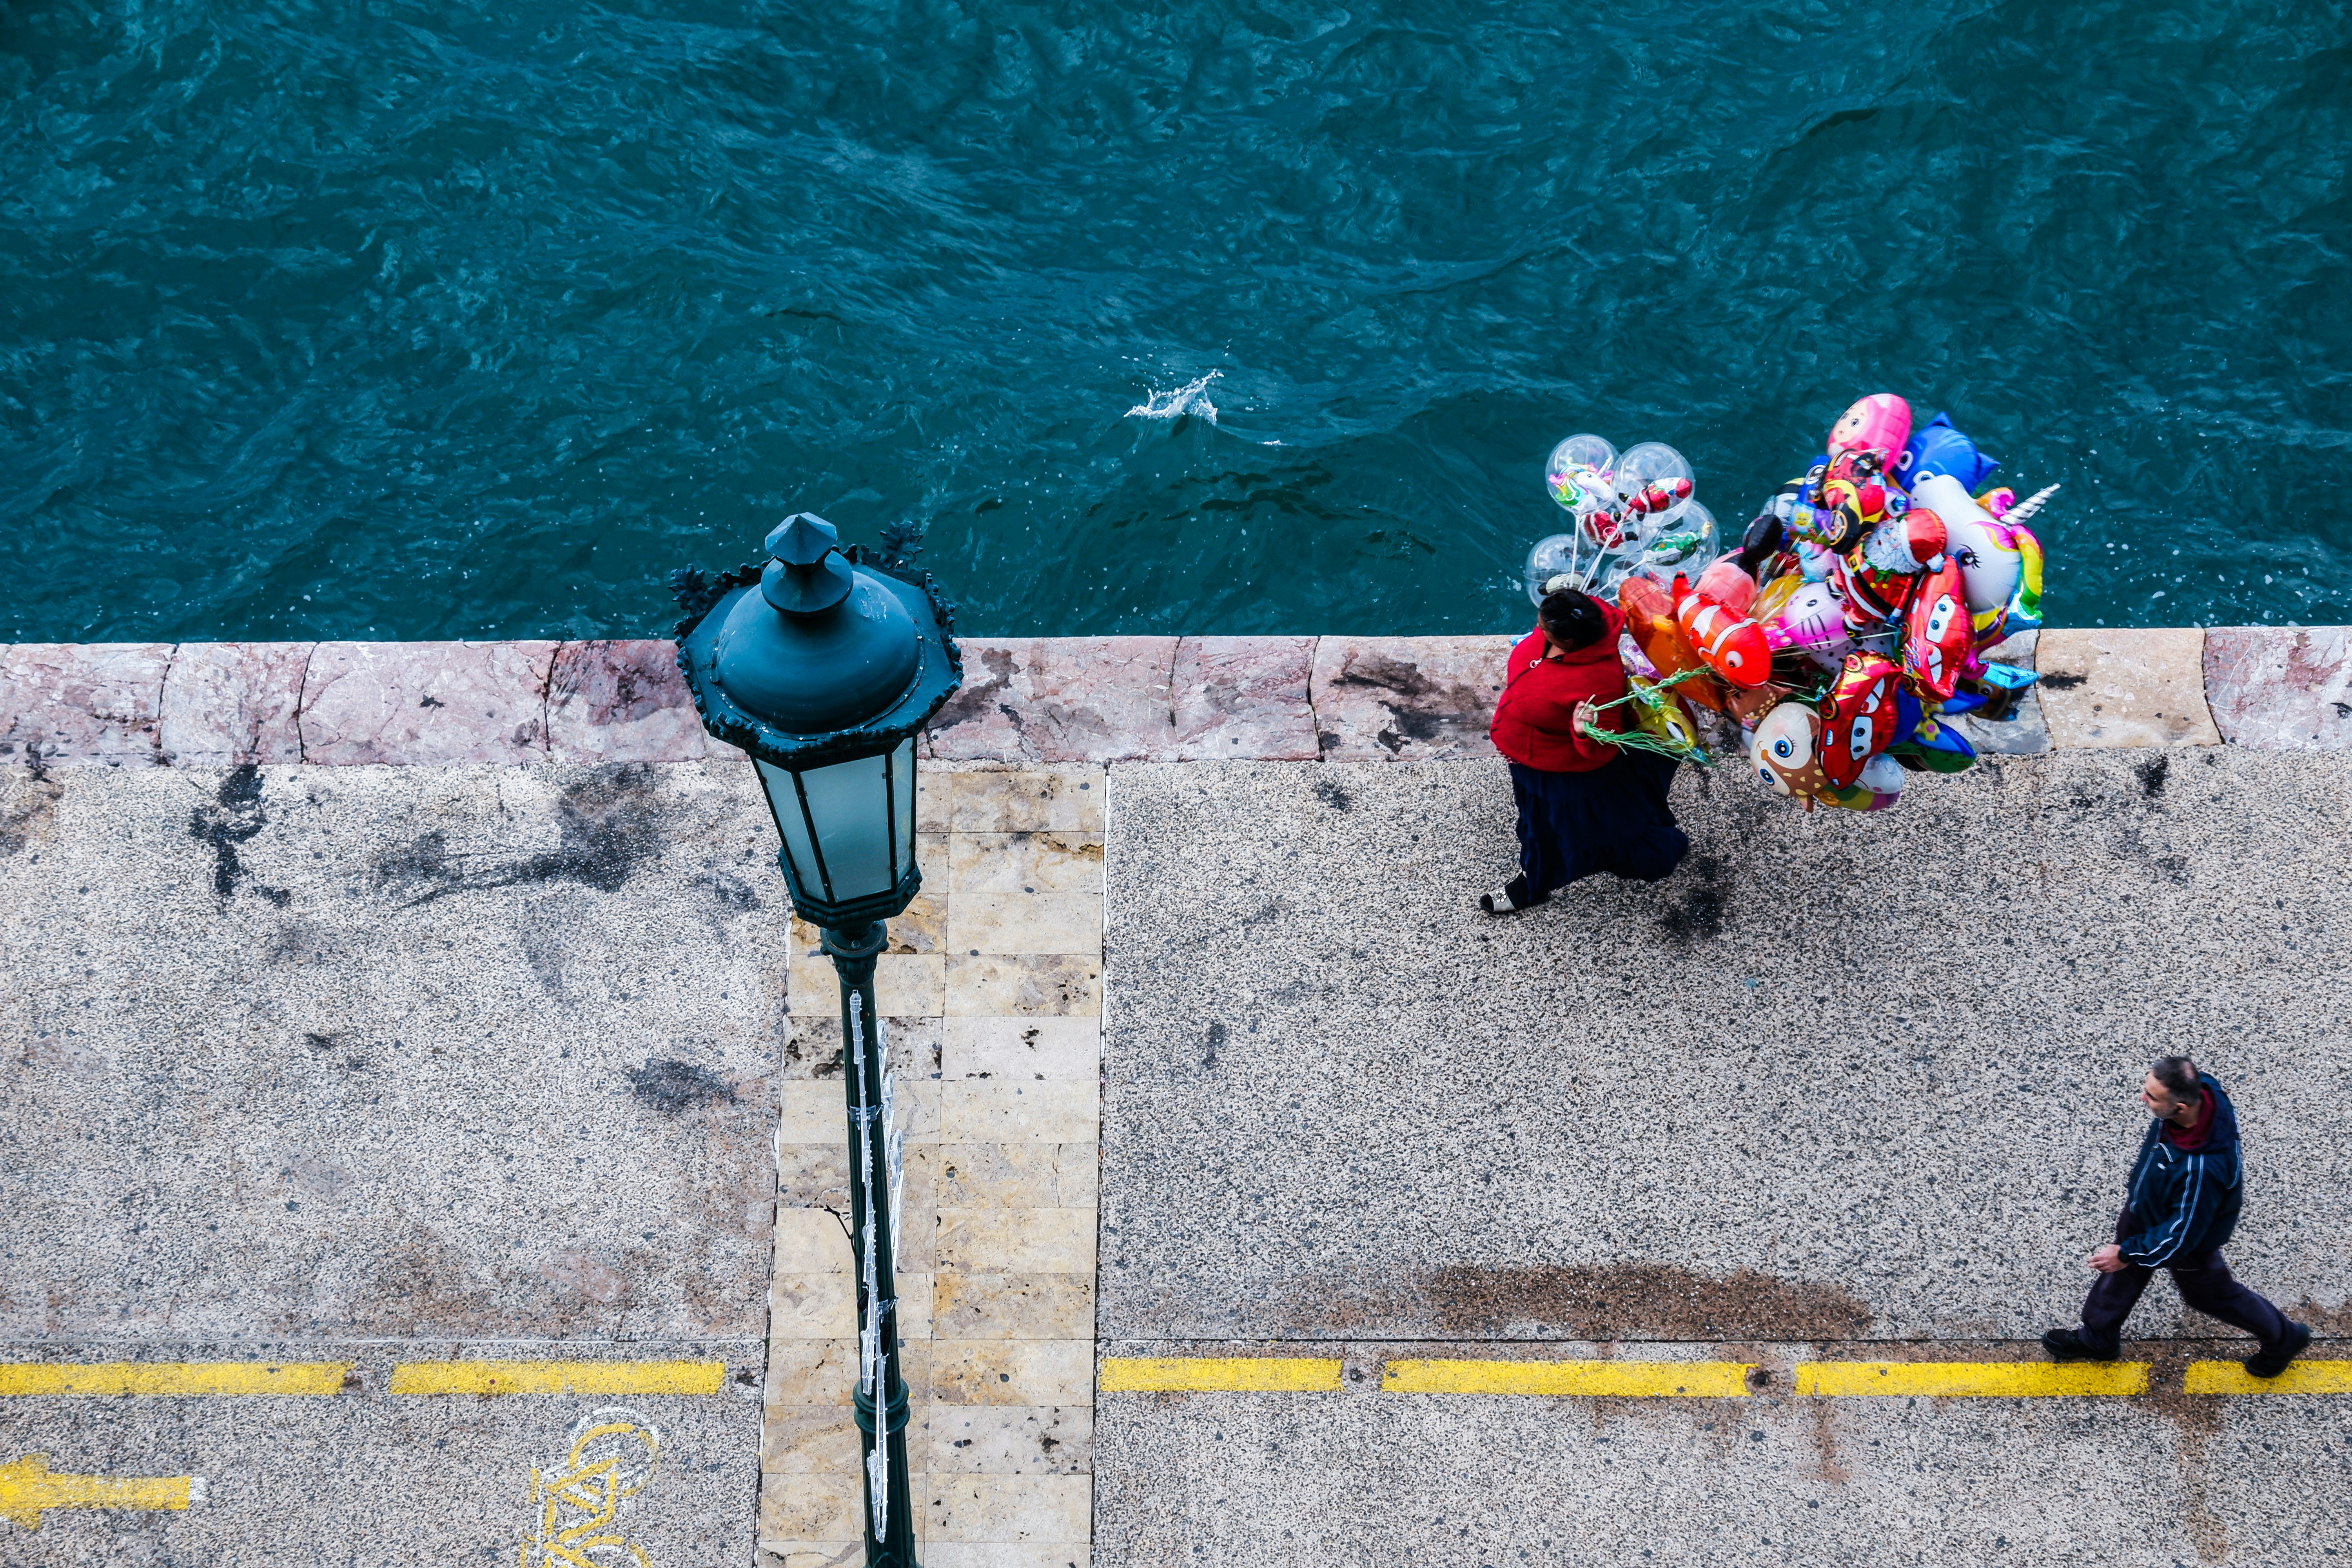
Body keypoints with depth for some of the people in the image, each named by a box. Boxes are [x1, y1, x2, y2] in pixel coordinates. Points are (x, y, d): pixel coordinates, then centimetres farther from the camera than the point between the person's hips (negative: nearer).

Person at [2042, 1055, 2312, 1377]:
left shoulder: (2202, 1169, -48)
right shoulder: (2199, 1088, -28)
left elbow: (2182, 1233, -32)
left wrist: (2128, 1253, -19)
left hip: (2190, 1240, -7)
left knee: (2210, 1294, 22)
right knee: (2122, 1273, 26)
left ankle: (2283, 1339, 49)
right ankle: (2098, 1339, 52)